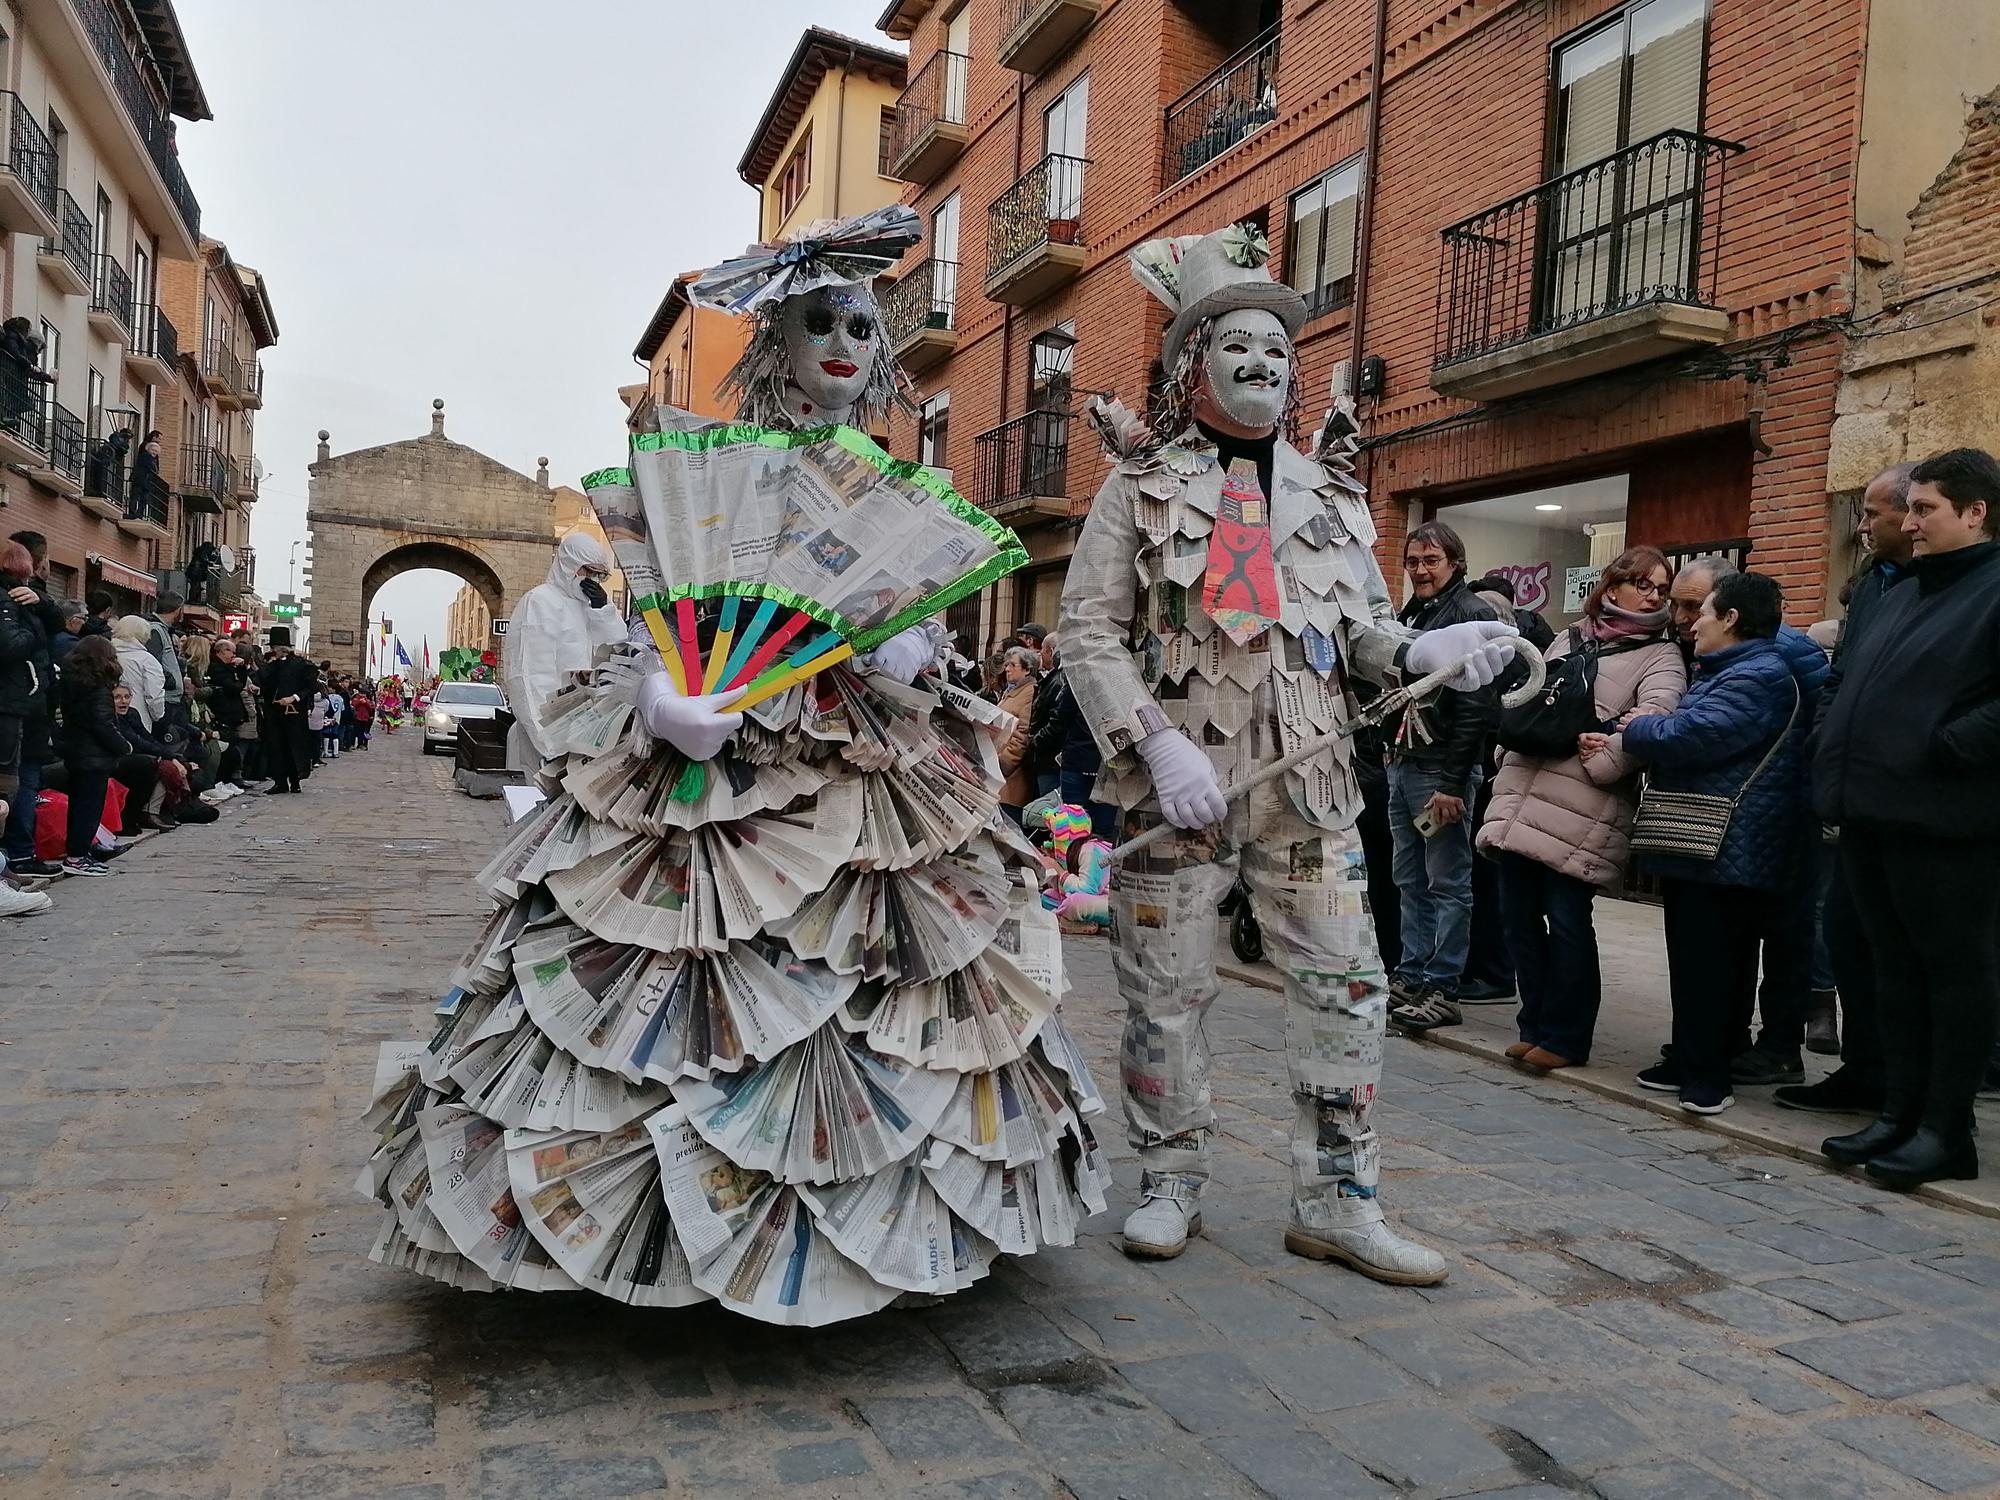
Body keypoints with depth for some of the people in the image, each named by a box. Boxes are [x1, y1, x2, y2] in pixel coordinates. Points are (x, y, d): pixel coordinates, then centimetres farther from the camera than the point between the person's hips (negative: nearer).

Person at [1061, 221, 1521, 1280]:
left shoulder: (1328, 491, 15)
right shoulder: (1142, 486, 3)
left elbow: (1363, 626, 15)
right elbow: (1087, 630, -4)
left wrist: (1420, 651, -9)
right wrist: (1159, 748, -15)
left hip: (1306, 781, 4)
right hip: (1175, 780, -3)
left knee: (1345, 983, 3)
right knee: (1166, 989, 5)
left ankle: (1337, 1201, 17)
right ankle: (1171, 1184, 24)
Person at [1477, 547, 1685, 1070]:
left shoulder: (1661, 657, 4)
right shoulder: (1569, 638, 20)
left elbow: (1650, 722, -14)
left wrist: (1596, 762, -19)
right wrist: (1510, 755, 11)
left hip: (1580, 812, -5)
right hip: (1521, 798, 5)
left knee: (1567, 920, -4)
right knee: (1518, 914, 8)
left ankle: (1564, 1036, 11)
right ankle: (1537, 1025, 22)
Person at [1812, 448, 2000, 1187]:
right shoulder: (1900, 595, 20)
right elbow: (1845, 682, 29)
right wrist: (1836, 752, 17)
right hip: (1871, 815, 9)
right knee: (1895, 967, 13)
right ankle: (1900, 1113, 22)